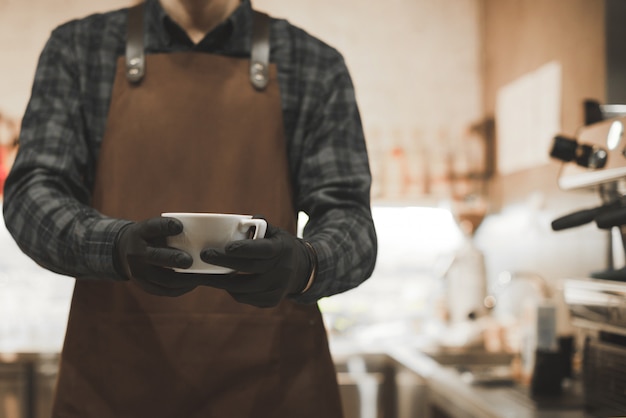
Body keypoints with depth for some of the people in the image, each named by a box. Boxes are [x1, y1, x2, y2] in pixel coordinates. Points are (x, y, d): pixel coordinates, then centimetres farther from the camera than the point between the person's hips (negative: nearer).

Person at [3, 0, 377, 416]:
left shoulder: (317, 66, 3)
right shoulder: (77, 48, 4)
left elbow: (348, 218, -4)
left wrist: (304, 264, -27)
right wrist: (119, 246, -25)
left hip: (268, 377, 0)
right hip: (114, 374, 0)